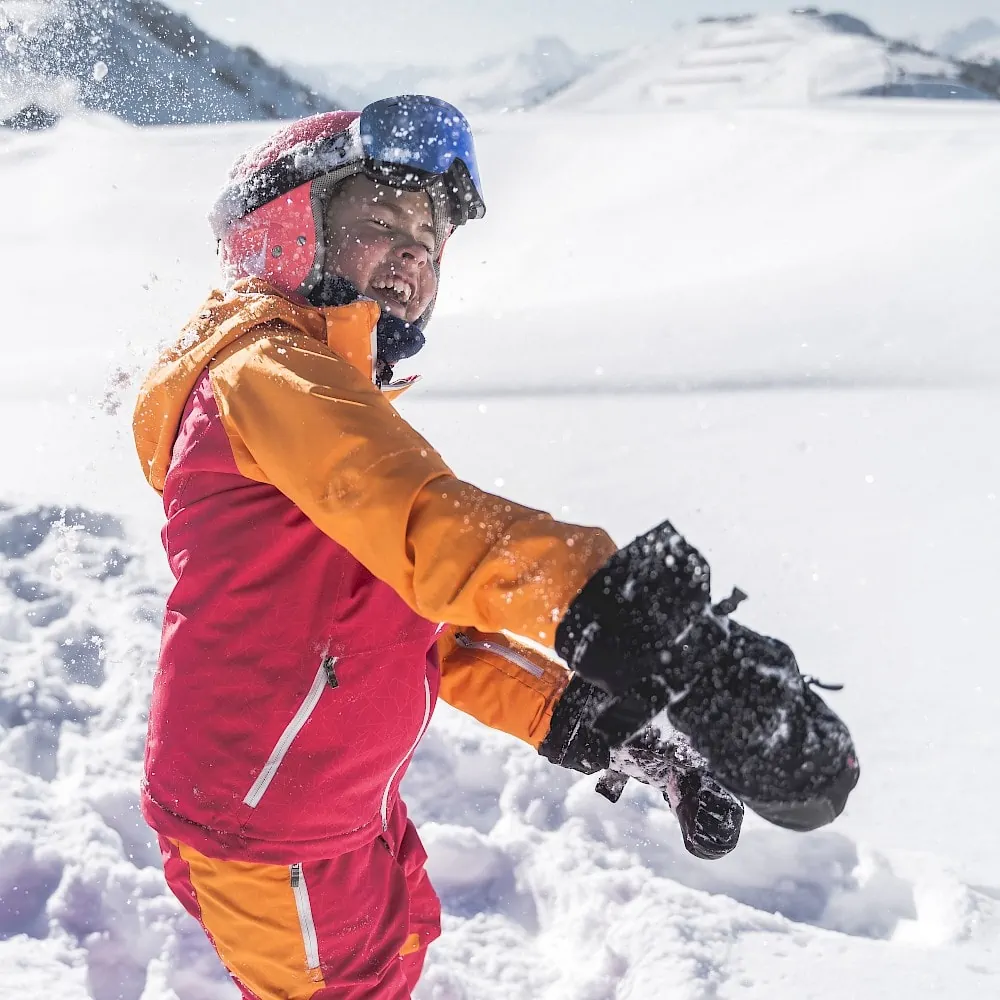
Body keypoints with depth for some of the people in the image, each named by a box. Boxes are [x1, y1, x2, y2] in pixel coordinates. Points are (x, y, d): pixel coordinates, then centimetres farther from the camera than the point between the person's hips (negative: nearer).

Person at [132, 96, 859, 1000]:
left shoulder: (336, 396, 11)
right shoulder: (267, 370, -21)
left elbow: (426, 621, 6)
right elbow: (426, 522, -41)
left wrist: (588, 721, -7)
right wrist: (619, 622, -55)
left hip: (347, 805, 10)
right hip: (270, 838, -10)